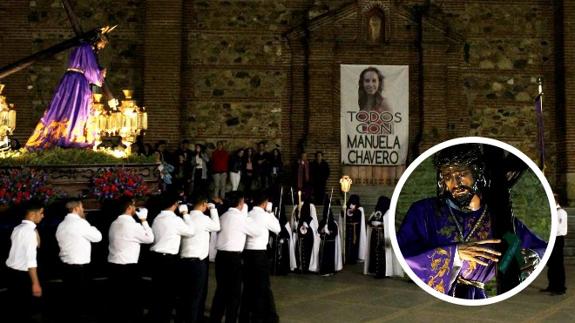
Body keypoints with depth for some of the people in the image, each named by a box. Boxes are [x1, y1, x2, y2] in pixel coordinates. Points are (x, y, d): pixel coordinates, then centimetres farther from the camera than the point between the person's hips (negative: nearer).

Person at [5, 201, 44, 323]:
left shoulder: (17, 228, 10)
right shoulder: (30, 231, -17)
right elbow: (30, 259, -22)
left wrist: (36, 240, 9)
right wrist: (35, 283, -22)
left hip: (12, 272, 9)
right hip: (21, 275, -9)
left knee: (13, 308, 16)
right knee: (24, 311, 2)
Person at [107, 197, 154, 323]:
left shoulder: (114, 224, 10)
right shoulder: (133, 225, -13)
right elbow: (150, 238, -3)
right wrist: (144, 221, 3)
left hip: (113, 265, 7)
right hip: (128, 266, -7)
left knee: (117, 298, 12)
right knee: (132, 300, 4)